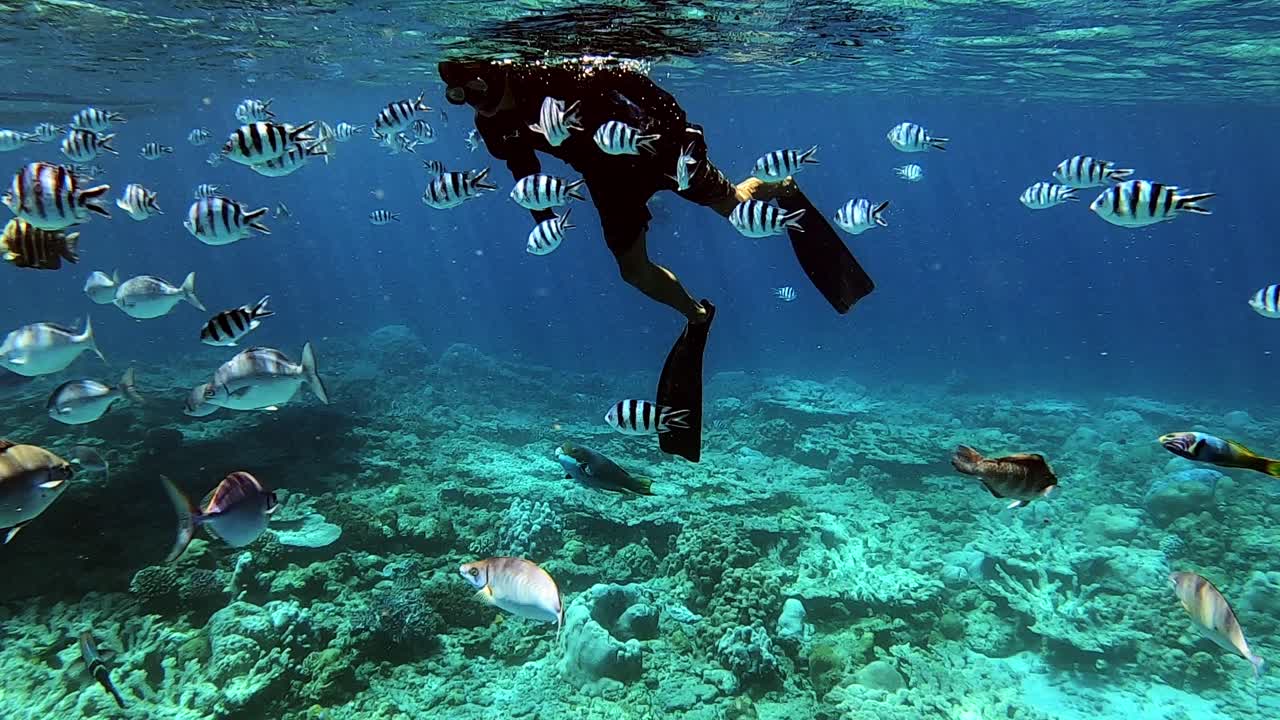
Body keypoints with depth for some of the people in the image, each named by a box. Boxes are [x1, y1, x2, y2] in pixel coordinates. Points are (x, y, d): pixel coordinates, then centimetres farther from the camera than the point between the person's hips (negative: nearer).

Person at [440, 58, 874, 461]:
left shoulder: (559, 75, -30)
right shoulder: (494, 128, -12)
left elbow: (629, 79, -23)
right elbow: (525, 172, 5)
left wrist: (683, 129, -26)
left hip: (649, 146, -5)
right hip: (608, 178, 5)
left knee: (735, 205, 6)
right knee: (633, 270, 1)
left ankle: (784, 188, 40)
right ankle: (696, 316, 25)